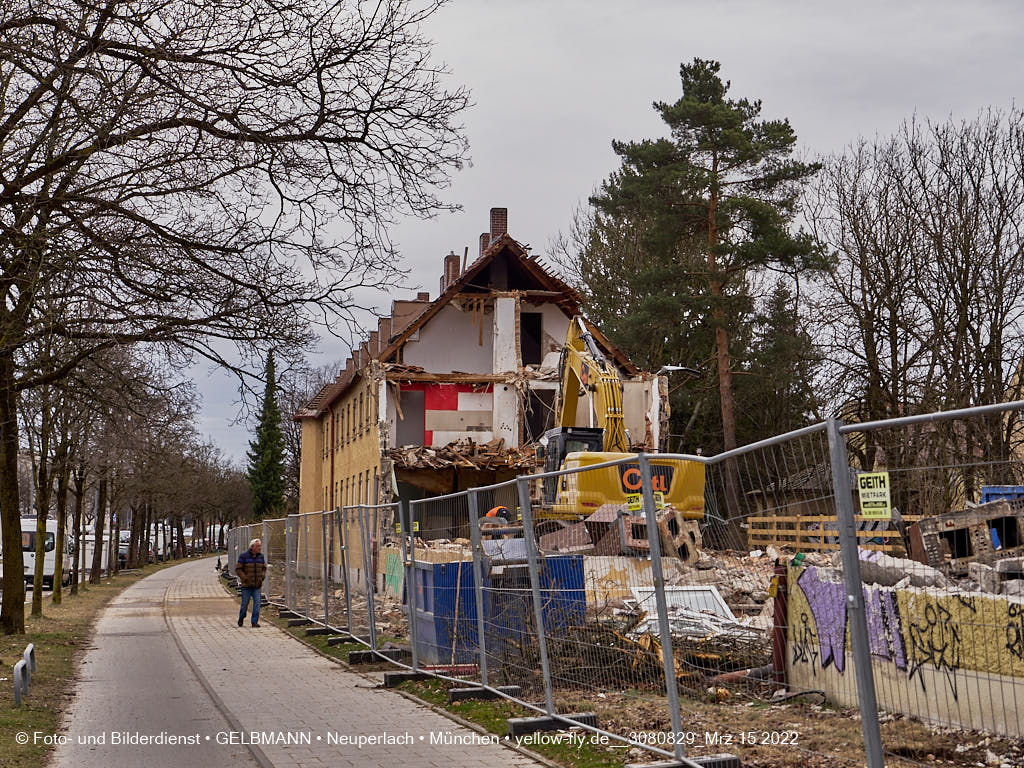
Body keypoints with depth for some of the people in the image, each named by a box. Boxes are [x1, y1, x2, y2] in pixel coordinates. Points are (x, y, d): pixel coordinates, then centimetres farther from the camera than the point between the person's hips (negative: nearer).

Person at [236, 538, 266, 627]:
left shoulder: (261, 556, 5)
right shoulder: (243, 556, -9)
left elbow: (264, 568, 18)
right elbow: (238, 569, -7)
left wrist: (262, 577, 3)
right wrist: (245, 579, -13)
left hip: (257, 586, 3)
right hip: (246, 585, -3)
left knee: (257, 603, -6)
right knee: (245, 603, 6)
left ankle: (255, 622, -2)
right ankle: (241, 618, 30)